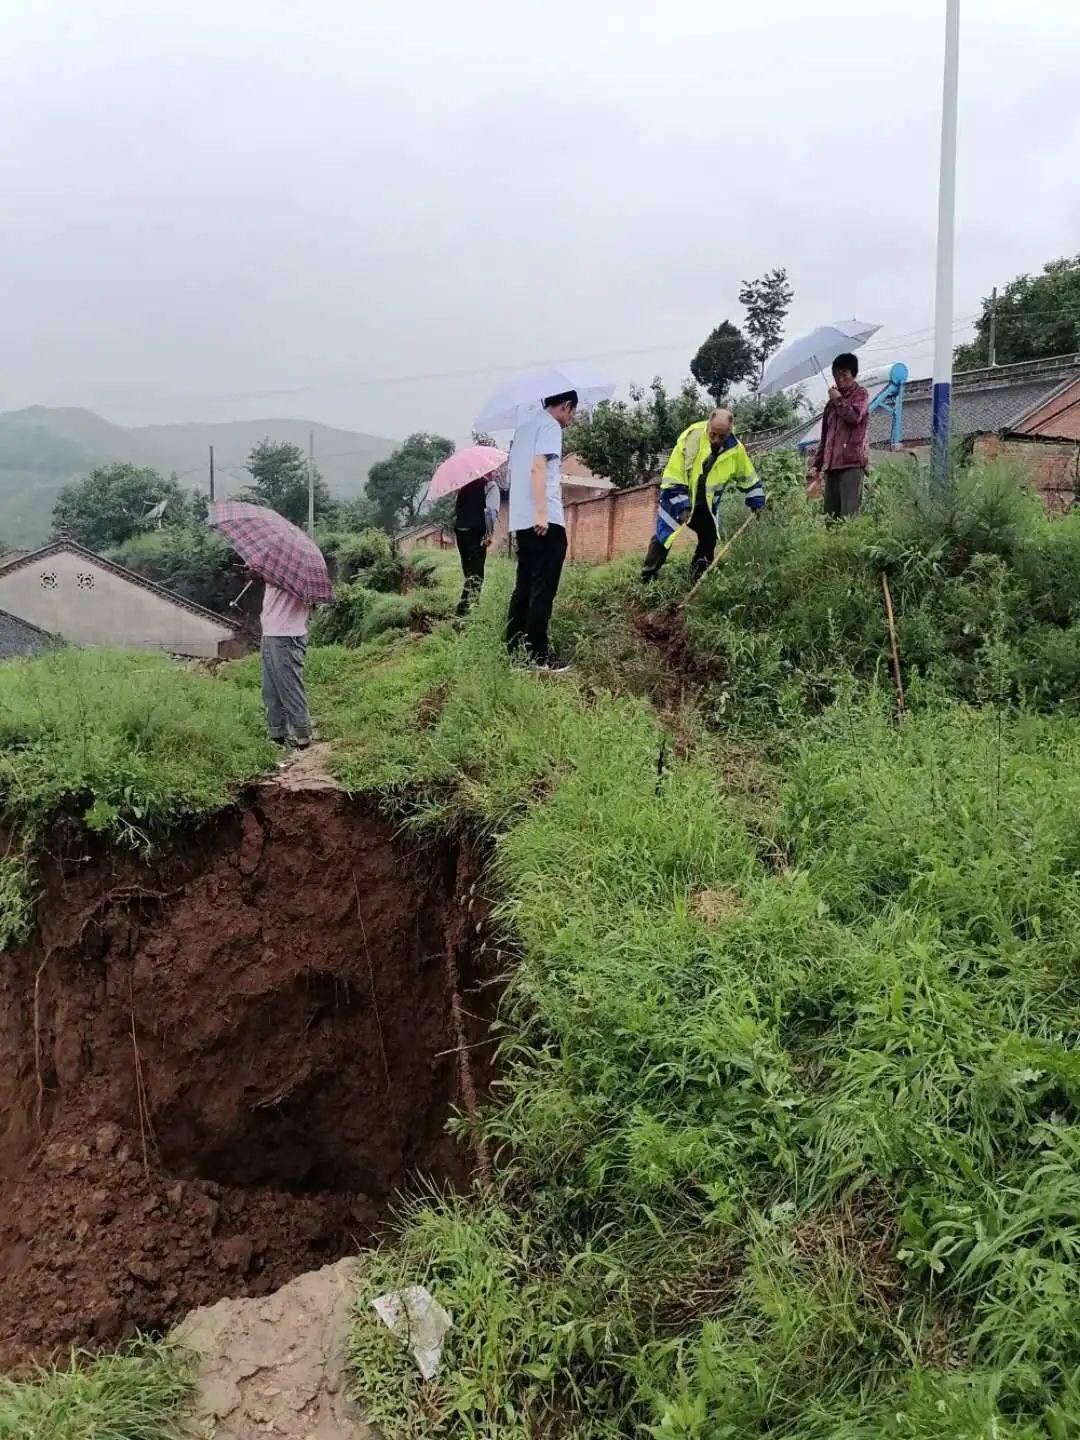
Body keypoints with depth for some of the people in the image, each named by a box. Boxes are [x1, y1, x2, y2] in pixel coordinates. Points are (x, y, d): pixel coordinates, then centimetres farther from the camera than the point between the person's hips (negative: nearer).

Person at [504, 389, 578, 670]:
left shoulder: (524, 427, 21)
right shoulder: (550, 426, -5)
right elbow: (538, 467, -18)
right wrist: (542, 512, -24)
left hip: (521, 521, 9)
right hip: (545, 521, -9)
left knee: (524, 588, 11)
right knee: (543, 591, -8)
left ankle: (514, 650, 11)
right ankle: (538, 655, -9)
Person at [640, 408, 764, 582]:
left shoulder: (736, 449, -15)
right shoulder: (691, 437, -27)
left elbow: (747, 477, 4)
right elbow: (674, 475, -24)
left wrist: (757, 503, 7)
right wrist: (681, 506, -24)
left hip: (706, 504, 4)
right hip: (677, 497, -4)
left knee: (709, 539, 6)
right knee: (664, 537, -6)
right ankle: (647, 578, 4)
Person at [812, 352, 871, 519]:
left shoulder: (860, 394, 7)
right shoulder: (832, 401, 24)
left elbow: (854, 417, -14)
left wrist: (839, 400, -1)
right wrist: (818, 463, 21)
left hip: (852, 462, -7)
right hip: (831, 464, 7)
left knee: (849, 514, -17)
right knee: (830, 514, 0)